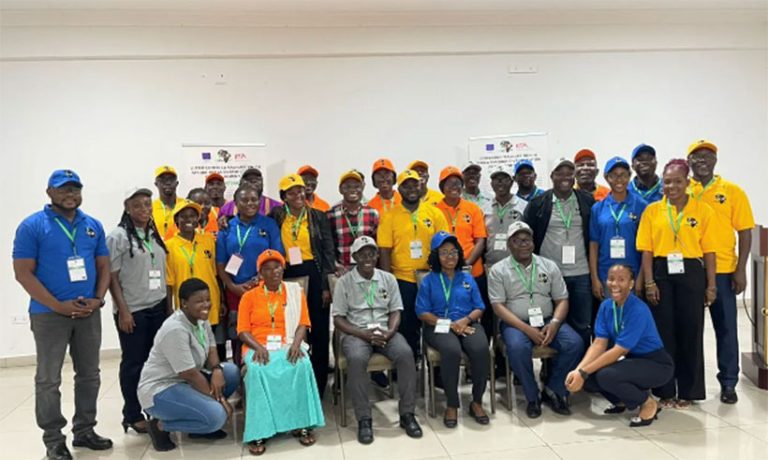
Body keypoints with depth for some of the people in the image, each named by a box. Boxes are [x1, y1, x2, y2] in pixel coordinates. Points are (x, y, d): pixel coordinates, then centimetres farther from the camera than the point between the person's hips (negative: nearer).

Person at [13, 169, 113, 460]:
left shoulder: (93, 226, 7)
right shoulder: (32, 226, -6)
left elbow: (103, 267, 11)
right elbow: (23, 273, -10)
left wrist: (98, 299, -6)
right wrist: (59, 306, -17)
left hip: (89, 313, 5)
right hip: (49, 314, -4)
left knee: (89, 375, 12)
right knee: (49, 379, 4)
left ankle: (84, 430, 26)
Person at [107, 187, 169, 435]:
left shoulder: (155, 235, 11)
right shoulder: (118, 236, -7)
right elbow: (112, 277, -9)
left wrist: (168, 304, 12)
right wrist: (123, 311, -14)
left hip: (158, 308, 5)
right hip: (133, 311, -5)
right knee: (133, 363, 4)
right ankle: (132, 415, 16)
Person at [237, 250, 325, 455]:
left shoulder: (295, 291, 13)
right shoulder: (249, 296, 11)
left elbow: (303, 323, 5)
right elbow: (242, 330, 3)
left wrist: (296, 343, -15)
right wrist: (258, 347, -16)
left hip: (288, 345, 1)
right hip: (258, 348, 0)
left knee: (302, 366, -33)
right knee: (257, 371, -34)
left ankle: (301, 424, -21)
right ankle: (259, 431, -27)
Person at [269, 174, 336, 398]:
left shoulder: (318, 217, 3)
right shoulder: (276, 217, 5)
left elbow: (328, 251, 1)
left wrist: (327, 285, -4)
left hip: (314, 276, 0)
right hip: (287, 277, 1)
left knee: (319, 333, 4)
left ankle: (318, 385, 17)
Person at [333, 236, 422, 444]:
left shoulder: (388, 279, 10)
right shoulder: (344, 282, 1)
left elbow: (395, 311, 8)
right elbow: (338, 319, -2)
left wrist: (389, 332, -14)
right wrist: (364, 334, -16)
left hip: (385, 331, 2)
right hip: (356, 333, -2)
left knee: (405, 353, -28)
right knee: (356, 359, -35)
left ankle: (407, 414, -15)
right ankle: (364, 419, -22)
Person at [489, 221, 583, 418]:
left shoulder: (549, 266, 10)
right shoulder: (498, 270, 0)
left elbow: (562, 300, 8)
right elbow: (498, 306, -8)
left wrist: (554, 324, -13)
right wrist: (527, 329, -19)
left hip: (547, 321, 3)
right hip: (516, 323, -3)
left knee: (575, 343, -23)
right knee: (517, 348, -35)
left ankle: (553, 389, -3)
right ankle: (532, 396, -12)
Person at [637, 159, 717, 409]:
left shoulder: (703, 210, 2)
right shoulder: (652, 210, 3)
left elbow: (709, 250, 1)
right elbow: (646, 250, 0)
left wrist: (711, 285, -2)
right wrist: (649, 282, -6)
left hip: (691, 274, 0)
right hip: (661, 273, 1)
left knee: (690, 331, 5)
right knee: (663, 331, 6)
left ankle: (688, 391, 20)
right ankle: (666, 390, 19)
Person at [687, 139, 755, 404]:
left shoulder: (732, 191, 2)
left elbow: (745, 232, 1)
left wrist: (740, 270, -5)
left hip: (722, 271, -1)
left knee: (726, 327, 6)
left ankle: (728, 383, 19)